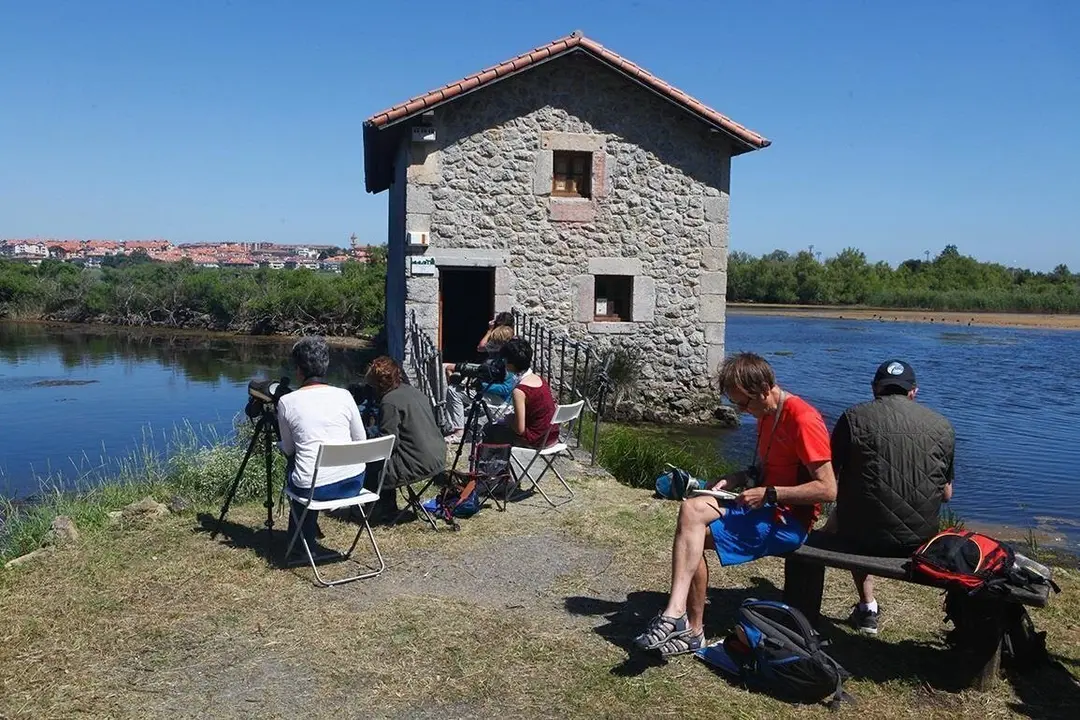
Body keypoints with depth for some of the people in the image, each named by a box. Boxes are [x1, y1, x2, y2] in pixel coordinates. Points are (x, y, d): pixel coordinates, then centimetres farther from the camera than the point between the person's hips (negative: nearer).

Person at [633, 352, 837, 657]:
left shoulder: (802, 419, -16)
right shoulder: (767, 415, 14)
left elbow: (828, 489, -19)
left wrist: (769, 494, -19)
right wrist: (733, 480, 5)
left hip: (788, 521, -9)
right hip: (765, 508, 9)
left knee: (691, 534, -20)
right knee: (691, 509, -15)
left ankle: (691, 629, -14)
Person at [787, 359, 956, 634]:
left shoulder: (854, 418, -5)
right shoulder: (943, 427, 3)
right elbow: (946, 495, 10)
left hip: (865, 537, -4)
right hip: (920, 540, 4)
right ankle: (865, 611, 37)